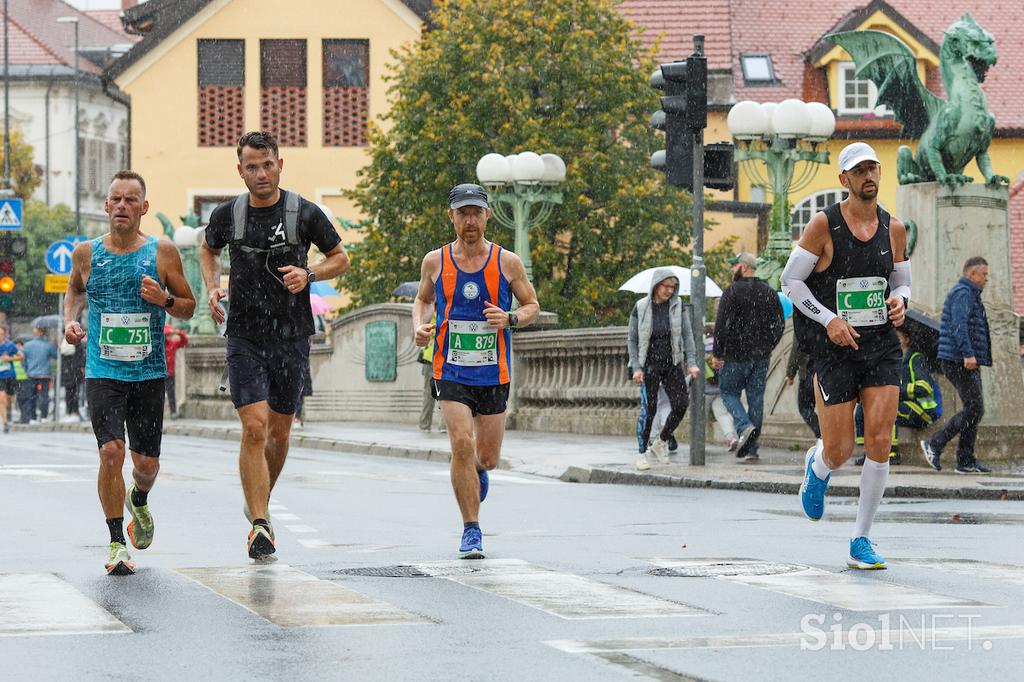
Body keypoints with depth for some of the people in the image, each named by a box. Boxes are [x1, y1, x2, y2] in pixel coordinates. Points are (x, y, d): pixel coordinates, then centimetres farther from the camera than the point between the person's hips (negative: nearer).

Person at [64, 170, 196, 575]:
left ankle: (138, 501, 43)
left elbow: (188, 307, 7)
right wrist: (70, 320, 4)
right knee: (111, 452, -16)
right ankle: (117, 544, -5)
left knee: (146, 462, 5)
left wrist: (164, 300, -14)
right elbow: (75, 289, 23)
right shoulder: (86, 253, 2)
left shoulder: (162, 253, -1)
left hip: (149, 373, 1)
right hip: (102, 372, 0)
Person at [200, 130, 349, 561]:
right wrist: (213, 287, 3)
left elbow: (340, 258, 8)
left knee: (279, 433, 11)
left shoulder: (305, 214, -4)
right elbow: (208, 250, 22)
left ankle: (258, 502, 37)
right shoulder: (228, 215, 1)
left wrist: (309, 274, -11)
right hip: (244, 338, -1)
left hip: (292, 338, 1)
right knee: (254, 428, -14)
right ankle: (260, 526, -13)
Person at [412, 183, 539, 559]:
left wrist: (509, 319, -14)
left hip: (494, 373, 1)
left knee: (487, 457, 8)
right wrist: (420, 326, -4)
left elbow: (532, 305, 8)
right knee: (462, 444, -18)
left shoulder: (507, 263, -1)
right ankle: (471, 530, -8)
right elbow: (422, 299, 18)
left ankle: (476, 473, 47)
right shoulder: (435, 262, 1)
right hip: (451, 371, -1)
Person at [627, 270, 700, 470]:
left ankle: (661, 441, 15)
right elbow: (632, 340, 1)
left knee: (681, 404, -7)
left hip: (672, 364, 3)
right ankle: (642, 452, 6)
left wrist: (691, 363, -8)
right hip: (649, 365, -3)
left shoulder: (677, 305, 1)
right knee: (649, 408, -7)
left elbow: (687, 334, 2)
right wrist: (636, 368, -7)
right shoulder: (640, 308, -4)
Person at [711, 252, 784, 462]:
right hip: (762, 357, 5)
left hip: (737, 354, -5)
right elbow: (779, 325, 11)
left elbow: (722, 325, -14)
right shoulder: (769, 293, 9)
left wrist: (717, 354, -8)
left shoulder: (732, 292, -10)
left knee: (728, 391, 9)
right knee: (756, 397, 7)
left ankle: (745, 426, -15)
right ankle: (751, 447, 7)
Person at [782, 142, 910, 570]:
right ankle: (817, 469, 38)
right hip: (834, 349, -3)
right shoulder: (824, 225, -7)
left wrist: (900, 301, -5)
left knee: (879, 442, -9)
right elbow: (791, 279, -3)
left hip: (882, 345, 3)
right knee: (840, 451, -3)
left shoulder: (894, 230, 6)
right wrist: (829, 319, -15)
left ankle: (861, 542, 1)